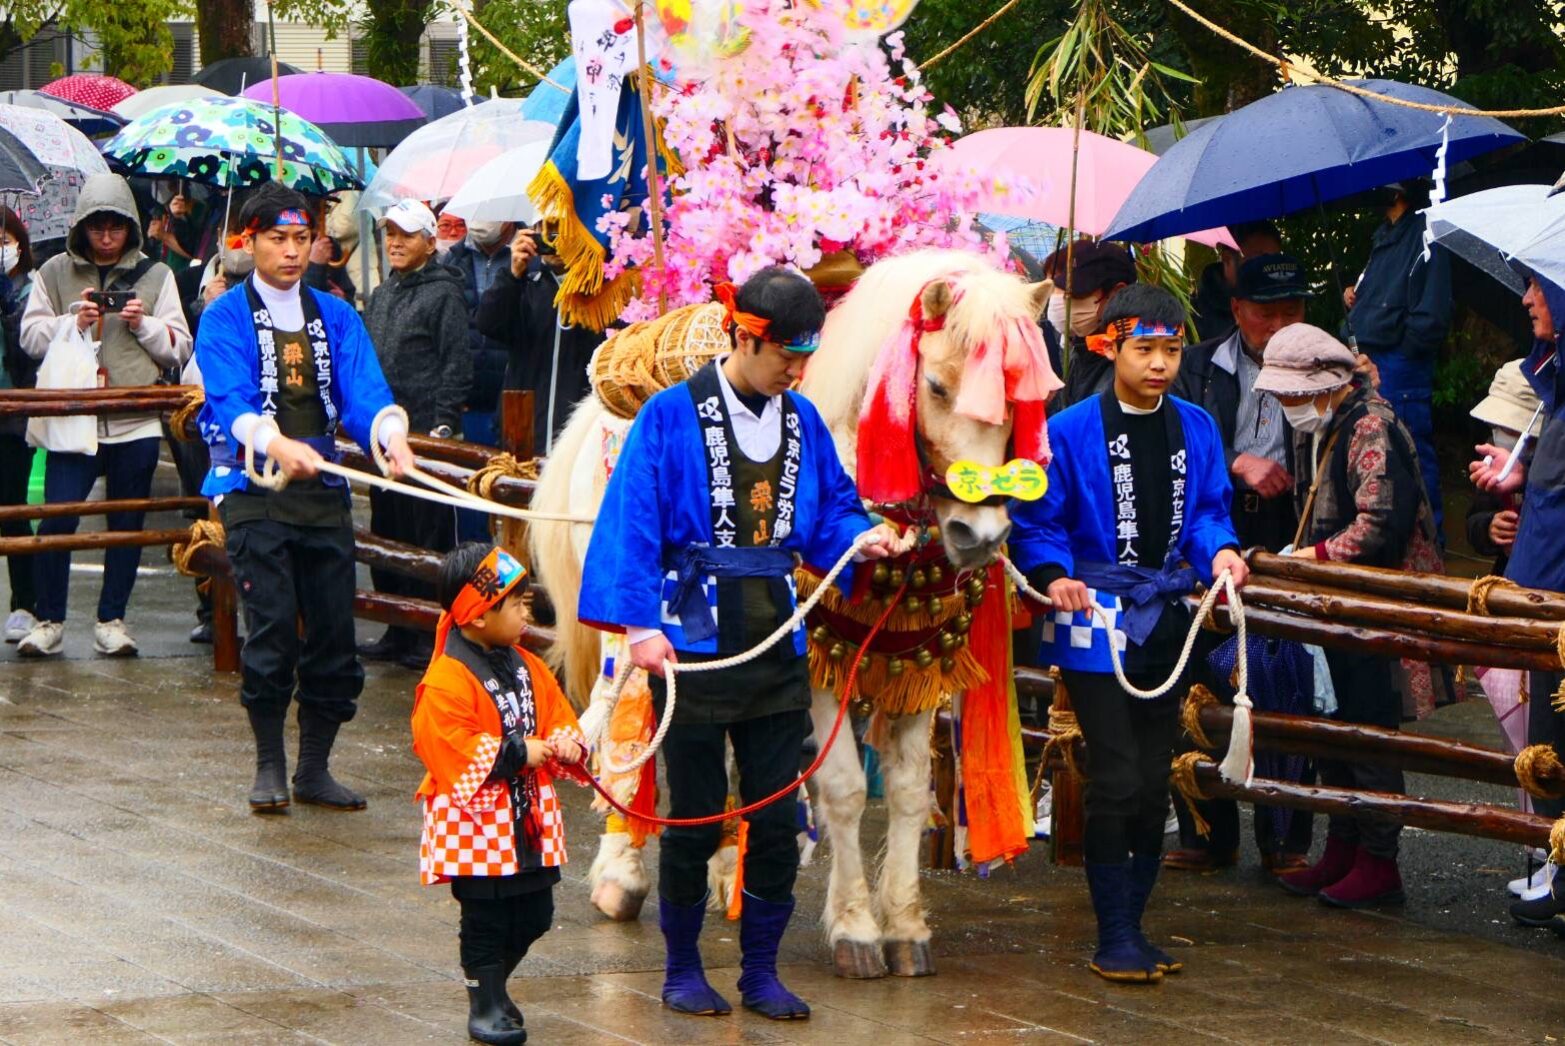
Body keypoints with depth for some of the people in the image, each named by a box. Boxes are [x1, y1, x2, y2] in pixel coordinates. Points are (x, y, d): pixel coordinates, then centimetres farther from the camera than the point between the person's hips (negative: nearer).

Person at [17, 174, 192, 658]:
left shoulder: (155, 275, 9)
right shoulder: (56, 273, 8)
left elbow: (179, 348, 8)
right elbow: (31, 336, 5)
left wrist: (143, 324, -9)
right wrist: (73, 322, -10)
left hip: (136, 423, 1)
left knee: (127, 525, 5)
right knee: (56, 522, -7)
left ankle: (112, 620, 15)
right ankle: (49, 621, 4)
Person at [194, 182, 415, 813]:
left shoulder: (336, 318, 12)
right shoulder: (225, 318, -1)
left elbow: (365, 393, -2)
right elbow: (231, 401, -16)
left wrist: (392, 437, -24)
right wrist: (278, 445, -36)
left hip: (324, 490, 4)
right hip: (254, 492, -4)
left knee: (334, 630, 2)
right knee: (272, 627, -11)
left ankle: (314, 769, 14)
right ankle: (269, 767, 2)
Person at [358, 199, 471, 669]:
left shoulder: (443, 292, -5)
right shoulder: (381, 295, 18)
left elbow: (456, 366, -10)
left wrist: (443, 424, -16)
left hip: (425, 431, -8)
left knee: (428, 534, -5)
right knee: (386, 532, 10)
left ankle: (431, 635, -1)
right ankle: (397, 632, 17)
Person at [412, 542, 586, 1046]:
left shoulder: (527, 669, 10)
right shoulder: (446, 682, -17)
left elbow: (558, 716, 18)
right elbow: (451, 747, -23)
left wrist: (566, 744, -6)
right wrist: (518, 753, -20)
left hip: (529, 819, 8)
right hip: (478, 822, -7)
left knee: (534, 915, 12)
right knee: (485, 919, 0)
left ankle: (492, 984, 33)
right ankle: (485, 1005, 14)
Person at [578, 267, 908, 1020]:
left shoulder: (802, 422, 6)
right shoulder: (672, 417, -9)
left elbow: (829, 509, 15)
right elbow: (631, 525, -12)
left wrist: (860, 537, -7)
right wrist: (641, 623, -20)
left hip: (776, 645, 4)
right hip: (695, 646, -4)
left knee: (776, 820, 6)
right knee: (695, 817, 5)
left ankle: (761, 972, 17)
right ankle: (682, 970, 19)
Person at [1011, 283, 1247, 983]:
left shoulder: (1196, 428, 8)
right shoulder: (1070, 432, -7)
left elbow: (1208, 509, 11)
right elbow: (1036, 522, -6)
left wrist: (1219, 551, -10)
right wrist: (1053, 574, -23)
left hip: (1166, 623, 5)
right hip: (1096, 622, -5)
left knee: (1154, 783, 9)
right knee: (1117, 781, -9)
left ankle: (1133, 925, 18)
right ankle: (1114, 937, -1)